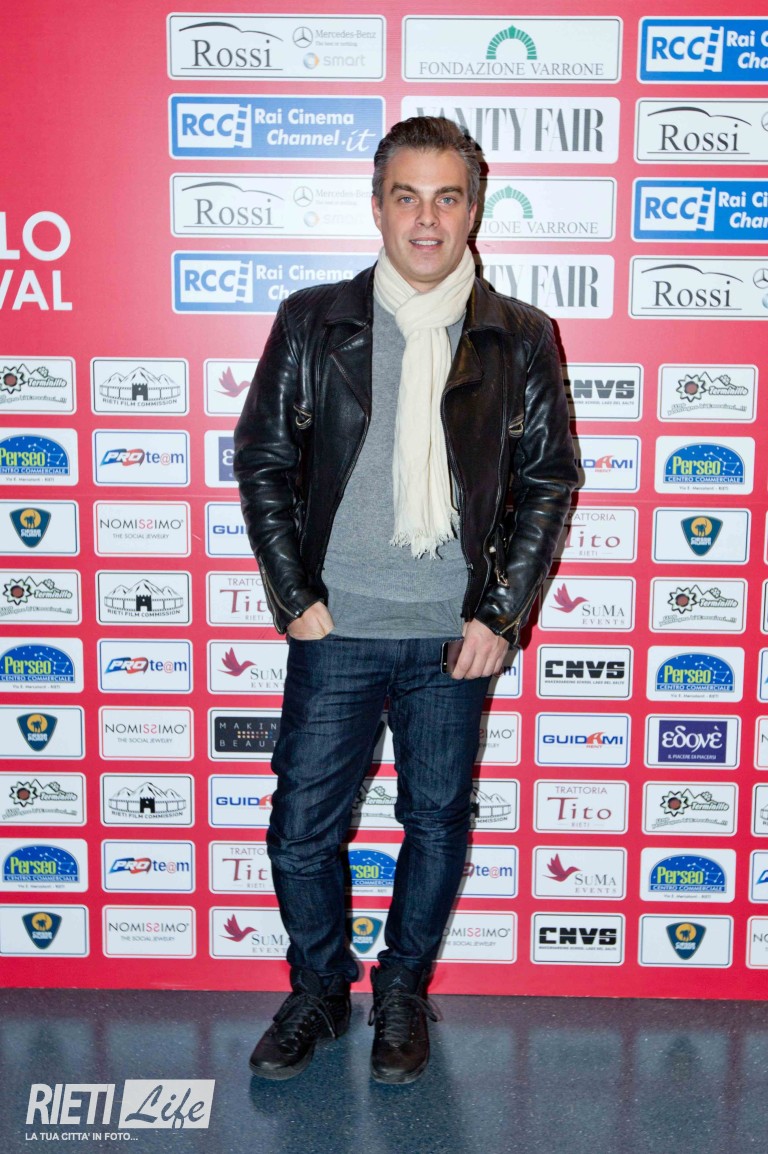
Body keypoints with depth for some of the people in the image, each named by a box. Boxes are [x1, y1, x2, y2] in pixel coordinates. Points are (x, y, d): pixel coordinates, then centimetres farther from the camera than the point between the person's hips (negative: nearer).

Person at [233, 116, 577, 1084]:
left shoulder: (520, 338, 1)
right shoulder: (312, 323, 1)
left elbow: (549, 479, 3)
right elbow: (262, 459, 4)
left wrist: (499, 612, -4)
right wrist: (295, 597, -3)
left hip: (457, 635, 0)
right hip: (336, 629, 0)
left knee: (437, 823, 12)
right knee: (302, 827, 6)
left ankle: (402, 994, 35)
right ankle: (318, 990, 32)